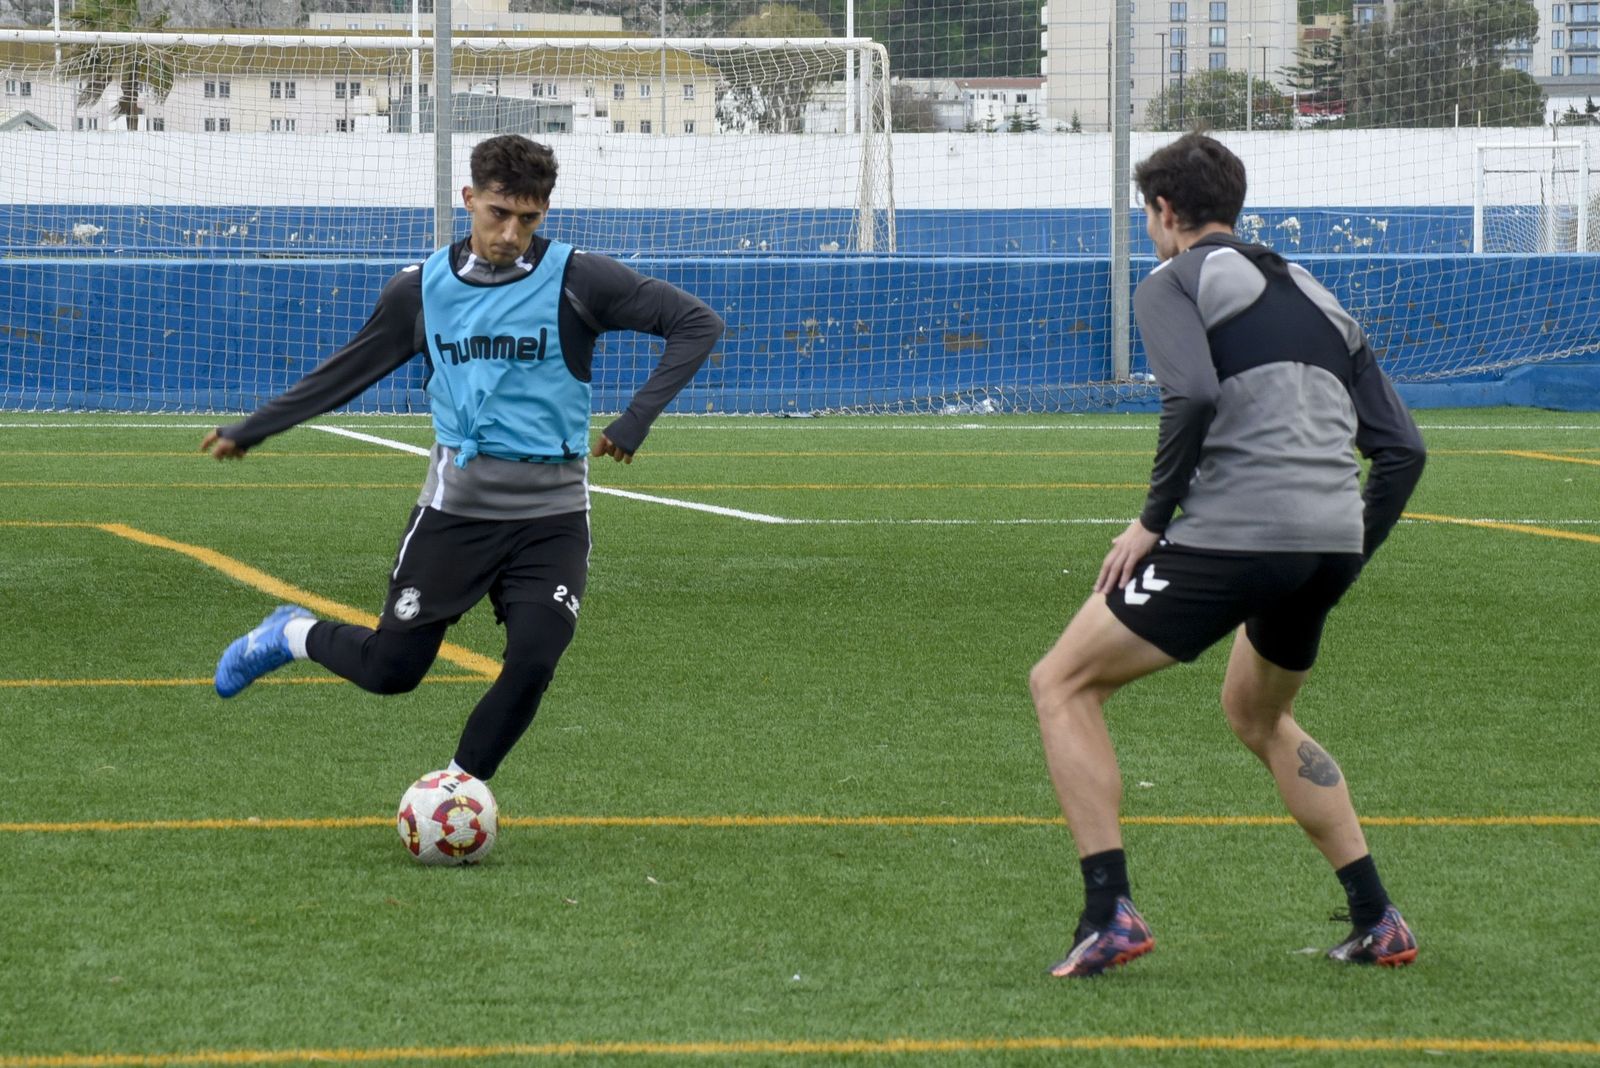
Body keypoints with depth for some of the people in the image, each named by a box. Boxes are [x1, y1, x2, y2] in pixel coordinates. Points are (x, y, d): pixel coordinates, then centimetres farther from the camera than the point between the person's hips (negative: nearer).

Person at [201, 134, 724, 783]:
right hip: (455, 506, 1)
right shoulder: (424, 289, 1)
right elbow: (346, 373, 15)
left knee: (532, 666, -15)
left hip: (550, 516, -1)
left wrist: (636, 419, -18)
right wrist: (249, 431, 19)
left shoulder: (576, 280, -8)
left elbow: (697, 324, -10)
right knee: (390, 668, 3)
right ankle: (292, 634, 35)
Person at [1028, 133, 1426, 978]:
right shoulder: (1311, 297, 24)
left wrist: (1152, 519, -9)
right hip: (1331, 543, 7)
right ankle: (1377, 921, 24)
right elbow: (1401, 447, 18)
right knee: (1257, 716, 32)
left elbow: (1194, 396, -17)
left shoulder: (1172, 284, 4)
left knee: (1062, 685, 7)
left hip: (1233, 535, -7)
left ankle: (1110, 914, -4)